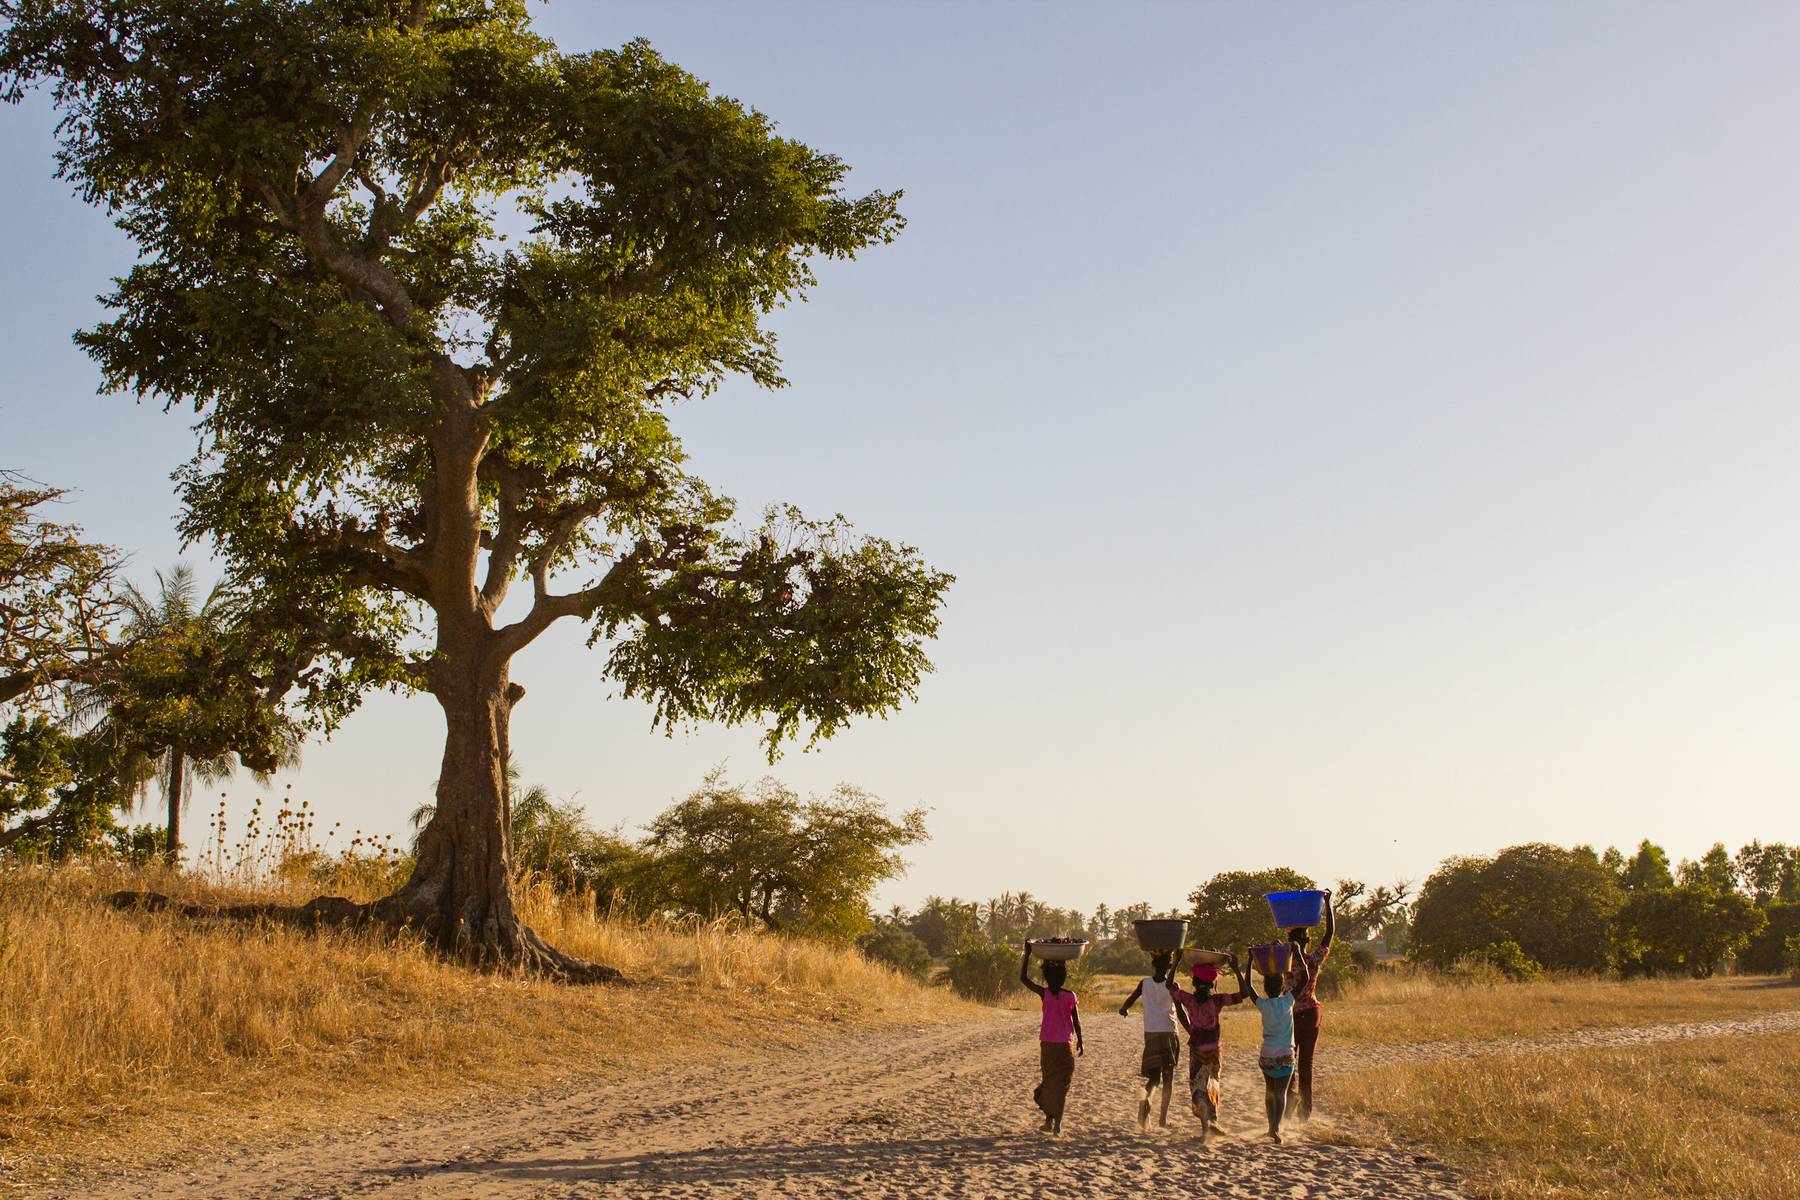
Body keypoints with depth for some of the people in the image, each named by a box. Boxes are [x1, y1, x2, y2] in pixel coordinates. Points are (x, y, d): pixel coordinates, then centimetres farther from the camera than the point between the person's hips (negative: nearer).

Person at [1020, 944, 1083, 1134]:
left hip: (1047, 1044, 0)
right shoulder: (1070, 996, -5)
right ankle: (1057, 1123, 1)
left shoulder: (1044, 993, -8)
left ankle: (1049, 1119, 9)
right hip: (1065, 1044, 0)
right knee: (1062, 1083, 5)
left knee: (1048, 1080, 13)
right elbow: (1076, 1021, 0)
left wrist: (1027, 955, -1)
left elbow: (1023, 978, -1)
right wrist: (1079, 1041, 13)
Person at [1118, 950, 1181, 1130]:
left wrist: (1124, 1010, 31)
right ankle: (1164, 1117, 8)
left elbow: (1131, 999, 10)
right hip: (1169, 1033, -2)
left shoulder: (1144, 983, 0)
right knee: (1168, 1076, 10)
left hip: (1150, 1034, 2)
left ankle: (1145, 1097, -25)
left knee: (1153, 1077, 8)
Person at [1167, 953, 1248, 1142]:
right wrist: (1236, 969, -12)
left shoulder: (1188, 999, -12)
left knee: (1197, 1087, 1)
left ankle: (1205, 1125, -14)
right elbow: (1243, 993, -13)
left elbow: (1170, 985, 3)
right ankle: (1213, 1121, 30)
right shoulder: (1217, 1001, -14)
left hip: (1196, 1049, -1)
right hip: (1213, 1049, 1)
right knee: (1212, 1085, 20)